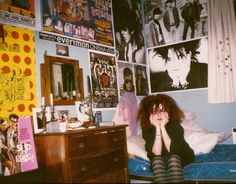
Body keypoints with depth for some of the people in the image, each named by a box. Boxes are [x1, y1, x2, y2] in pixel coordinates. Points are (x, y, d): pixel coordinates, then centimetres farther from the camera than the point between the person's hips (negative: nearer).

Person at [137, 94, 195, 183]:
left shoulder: (175, 125, -19)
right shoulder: (147, 129, -15)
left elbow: (172, 150, -30)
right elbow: (156, 153, -26)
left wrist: (162, 127, -33)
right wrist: (157, 128, -32)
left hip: (179, 158, -1)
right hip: (159, 161, 1)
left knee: (173, 158, -34)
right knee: (157, 160, -32)